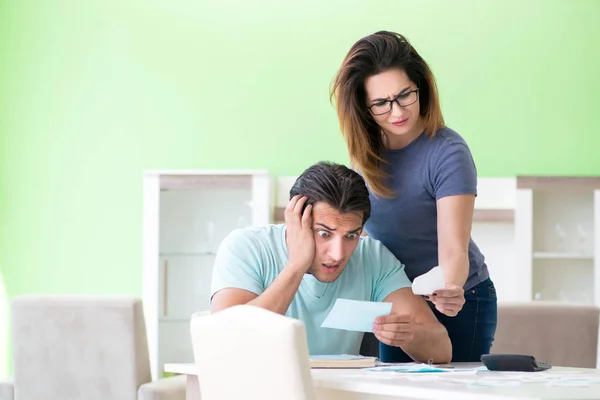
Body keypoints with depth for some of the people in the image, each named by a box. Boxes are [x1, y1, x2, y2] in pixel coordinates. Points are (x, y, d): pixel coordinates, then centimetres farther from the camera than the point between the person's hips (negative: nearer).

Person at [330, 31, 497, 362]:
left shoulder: (447, 154, -24)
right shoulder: (365, 151, -6)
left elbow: (454, 251, -29)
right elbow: (363, 225, 5)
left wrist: (449, 289, -48)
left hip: (458, 304, -5)